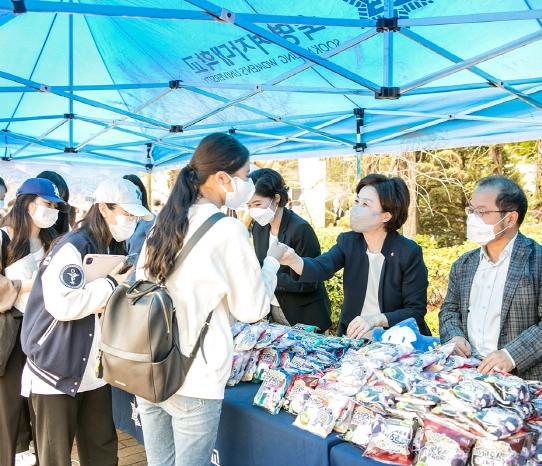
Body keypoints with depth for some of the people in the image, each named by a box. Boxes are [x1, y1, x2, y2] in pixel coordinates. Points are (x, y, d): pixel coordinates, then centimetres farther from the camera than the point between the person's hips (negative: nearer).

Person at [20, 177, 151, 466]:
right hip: (56, 372, -7)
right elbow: (63, 305, -29)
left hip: (94, 372, 8)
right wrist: (113, 283, -18)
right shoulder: (72, 247, -17)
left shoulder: (114, 249, 11)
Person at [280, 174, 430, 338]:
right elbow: (321, 268, -16)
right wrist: (293, 260, -36)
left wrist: (376, 319, -23)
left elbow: (416, 310, -9)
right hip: (352, 340, 2)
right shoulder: (348, 242, 2)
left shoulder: (409, 252, -10)